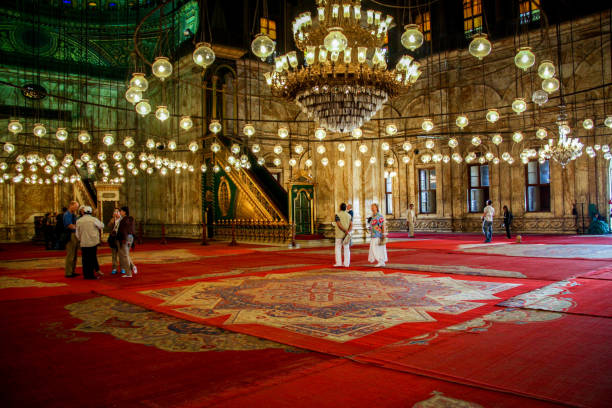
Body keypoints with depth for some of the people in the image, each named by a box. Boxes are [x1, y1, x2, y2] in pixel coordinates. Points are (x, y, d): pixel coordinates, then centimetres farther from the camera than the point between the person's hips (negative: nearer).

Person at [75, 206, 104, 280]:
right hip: (93, 242, -2)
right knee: (92, 259, 4)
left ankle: (86, 275, 12)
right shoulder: (94, 220, -8)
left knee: (85, 260, 8)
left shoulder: (79, 221, 0)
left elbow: (77, 234, 8)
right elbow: (102, 226, 9)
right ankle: (91, 274, 4)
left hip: (84, 243, 2)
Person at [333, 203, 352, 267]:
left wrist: (345, 231, -18)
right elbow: (351, 225, -6)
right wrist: (348, 231, -16)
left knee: (338, 248, 4)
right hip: (347, 235, 4)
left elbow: (339, 225, -19)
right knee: (347, 249, 6)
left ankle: (338, 263, -1)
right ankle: (346, 263, 4)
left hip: (339, 235, -4)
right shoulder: (349, 215, 7)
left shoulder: (337, 215, -7)